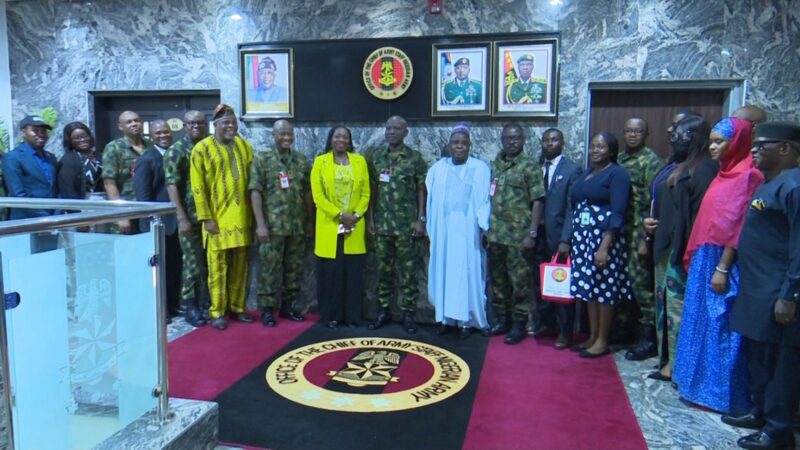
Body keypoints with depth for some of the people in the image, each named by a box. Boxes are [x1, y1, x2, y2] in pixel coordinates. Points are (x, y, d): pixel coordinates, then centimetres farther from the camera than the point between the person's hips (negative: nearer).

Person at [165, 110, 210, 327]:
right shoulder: (176, 151, -4)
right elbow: (171, 186, -10)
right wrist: (182, 218, -17)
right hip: (190, 216, -5)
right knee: (192, 262, 0)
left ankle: (207, 303, 23)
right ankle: (191, 307, 12)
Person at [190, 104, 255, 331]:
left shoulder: (245, 147, 10)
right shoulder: (202, 149, -3)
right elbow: (198, 187, -6)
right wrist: (206, 218, -12)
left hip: (241, 217, 4)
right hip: (217, 217, -4)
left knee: (240, 266, 10)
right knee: (218, 267, 2)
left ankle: (237, 307, 23)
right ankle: (217, 312, 12)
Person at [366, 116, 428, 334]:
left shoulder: (415, 158, -3)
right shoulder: (376, 157, 7)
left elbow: (422, 190, -2)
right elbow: (373, 189, 10)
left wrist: (421, 219, -7)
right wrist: (371, 217, 6)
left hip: (407, 224, -3)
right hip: (382, 223, 3)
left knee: (408, 270, 3)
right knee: (383, 269, 10)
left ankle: (408, 313, 13)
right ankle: (384, 310, 21)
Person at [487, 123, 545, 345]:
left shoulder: (529, 166, -4)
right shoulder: (495, 164, 11)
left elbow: (538, 201, -8)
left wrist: (532, 233, -13)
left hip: (518, 236, -5)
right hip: (496, 234, 5)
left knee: (520, 282, 2)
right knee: (497, 279, 14)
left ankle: (519, 324, 15)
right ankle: (503, 319, 29)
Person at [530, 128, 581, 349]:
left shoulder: (572, 170, -5)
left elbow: (572, 209, -9)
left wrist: (565, 240, -15)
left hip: (559, 237, -4)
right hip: (539, 236, 4)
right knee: (539, 282, 11)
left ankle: (565, 331, 18)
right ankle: (546, 323, 29)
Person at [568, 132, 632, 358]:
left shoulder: (617, 174, -6)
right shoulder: (586, 173, 16)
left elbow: (617, 214, -14)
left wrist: (604, 247, -21)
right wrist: (570, 241, 11)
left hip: (605, 238, -7)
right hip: (582, 238, 7)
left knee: (604, 288, 0)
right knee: (589, 288, 10)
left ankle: (602, 341, 11)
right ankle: (592, 337, 21)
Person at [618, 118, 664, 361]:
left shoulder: (651, 161, -5)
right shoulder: (619, 160, 14)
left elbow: (653, 203, -11)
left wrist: (646, 238, -15)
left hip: (638, 232, -6)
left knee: (640, 281, -3)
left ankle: (648, 338, 8)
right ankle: (623, 326, 25)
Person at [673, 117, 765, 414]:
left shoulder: (747, 176, -13)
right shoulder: (724, 174, 13)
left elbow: (739, 226, -18)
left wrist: (722, 268, -20)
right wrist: (695, 257, 11)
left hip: (724, 262, -9)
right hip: (705, 259, 9)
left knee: (722, 326, 0)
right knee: (703, 322, 15)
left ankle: (723, 393, 12)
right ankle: (702, 383, 27)